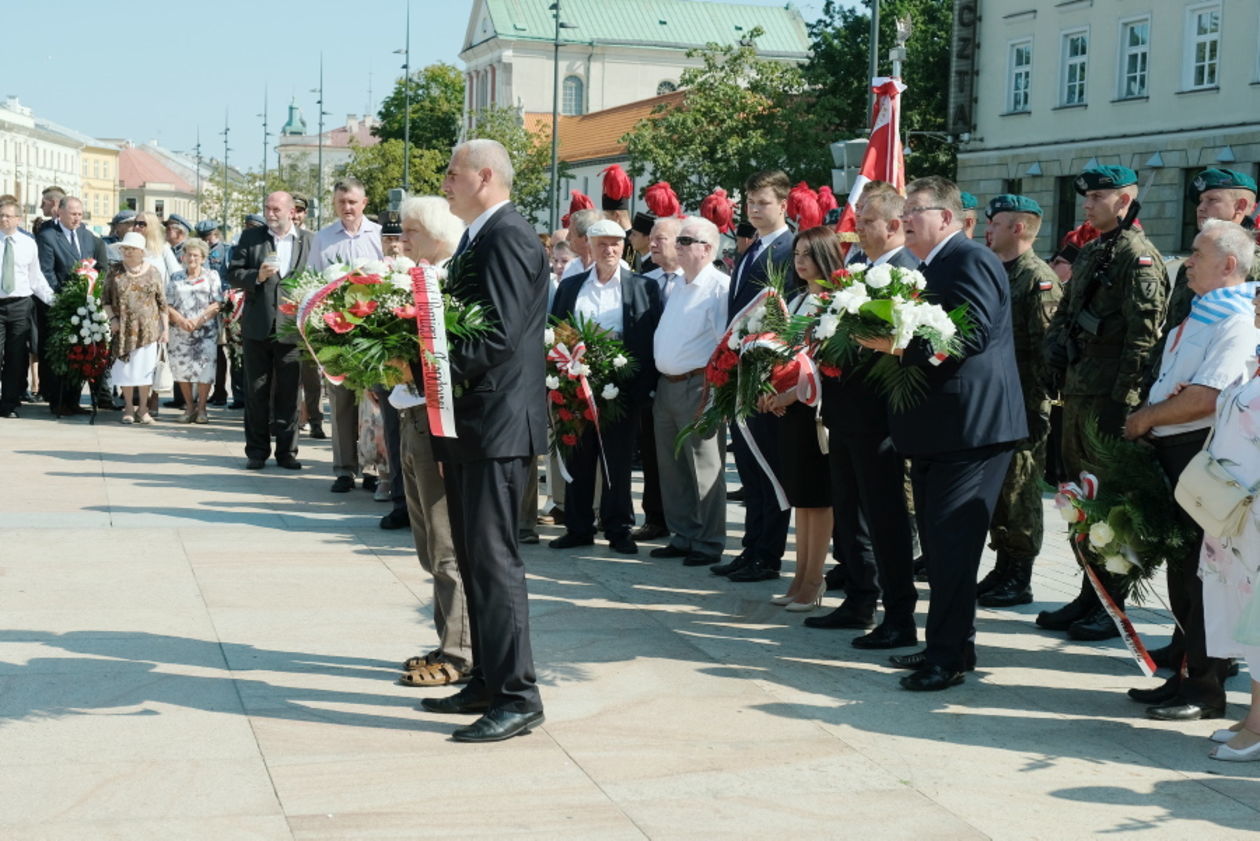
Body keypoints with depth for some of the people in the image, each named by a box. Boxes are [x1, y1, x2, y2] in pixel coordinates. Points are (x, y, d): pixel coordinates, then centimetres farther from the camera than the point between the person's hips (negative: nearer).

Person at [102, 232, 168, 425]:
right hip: (123, 329, 1)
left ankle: (143, 408, 10)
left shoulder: (152, 272, 4)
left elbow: (162, 302, 5)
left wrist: (165, 328, 0)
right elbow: (105, 298, 8)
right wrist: (112, 318, -6)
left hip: (148, 329, -1)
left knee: (145, 367, 0)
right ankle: (129, 407, 13)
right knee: (125, 367, 2)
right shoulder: (115, 271, 5)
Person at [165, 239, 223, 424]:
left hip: (206, 330, -2)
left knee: (205, 367, -9)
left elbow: (217, 304, -1)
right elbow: (168, 305, 7)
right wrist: (182, 320, -10)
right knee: (182, 367, -1)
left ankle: (201, 408, -1)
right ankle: (189, 407, 11)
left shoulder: (211, 276, 8)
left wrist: (199, 320, -12)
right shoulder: (175, 278, 14)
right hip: (181, 331, 2)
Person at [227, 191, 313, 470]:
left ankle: (287, 451, 12)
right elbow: (233, 274, 4)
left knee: (288, 393, 4)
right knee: (256, 392, 6)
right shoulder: (250, 237, 6)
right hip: (257, 328, 1)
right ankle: (256, 452, 13)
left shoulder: (309, 241, 4)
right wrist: (258, 276, -14)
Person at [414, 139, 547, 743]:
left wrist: (427, 365, -20)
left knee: (493, 559, -8)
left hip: (497, 422, -11)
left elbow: (499, 337, -22)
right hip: (468, 422, 11)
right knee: (473, 559, 15)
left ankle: (517, 697, -3)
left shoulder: (508, 238, -14)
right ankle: (487, 682, 23)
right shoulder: (478, 239, 17)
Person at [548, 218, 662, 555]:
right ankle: (578, 527, 15)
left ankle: (618, 529, 11)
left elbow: (653, 338, -2)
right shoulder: (569, 287, 11)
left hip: (622, 386, -2)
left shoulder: (643, 288, 3)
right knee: (578, 459, 7)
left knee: (618, 460, 3)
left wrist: (641, 385, -11)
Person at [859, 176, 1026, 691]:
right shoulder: (932, 268, 19)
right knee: (937, 541, 15)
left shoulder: (971, 261, -12)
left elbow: (972, 336, -24)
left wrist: (901, 344, -24)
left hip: (969, 429, -11)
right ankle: (951, 645, 24)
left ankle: (948, 657, -4)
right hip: (939, 430, 11)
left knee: (952, 542, -8)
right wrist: (888, 342, 6)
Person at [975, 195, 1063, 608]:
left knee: (1019, 492, -2)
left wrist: (1036, 404, -18)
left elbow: (1045, 348, -16)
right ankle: (1003, 570, 22)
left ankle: (1020, 581, 6)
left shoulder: (1039, 279, -12)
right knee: (997, 489, 13)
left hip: (1024, 406, -9)